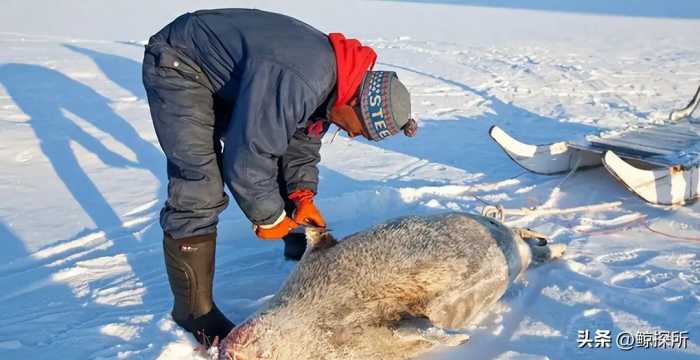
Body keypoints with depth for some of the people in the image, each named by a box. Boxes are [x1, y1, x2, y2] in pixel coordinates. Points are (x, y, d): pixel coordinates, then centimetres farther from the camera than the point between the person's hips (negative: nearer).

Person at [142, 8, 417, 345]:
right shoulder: (297, 83, -38)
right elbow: (246, 159, -33)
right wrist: (270, 219, -17)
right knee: (199, 189, -17)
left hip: (229, 71, 9)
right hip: (177, 64, -9)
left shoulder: (334, 76, -6)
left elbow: (303, 135, 6)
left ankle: (302, 246, 32)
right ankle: (193, 309, -1)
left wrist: (303, 196, -4)